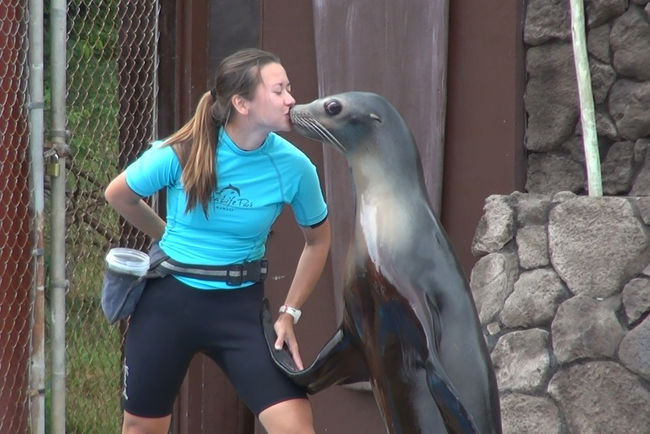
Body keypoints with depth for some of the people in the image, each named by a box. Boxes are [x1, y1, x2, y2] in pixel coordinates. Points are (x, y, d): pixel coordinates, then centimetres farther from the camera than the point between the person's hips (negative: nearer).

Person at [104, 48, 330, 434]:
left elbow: (318, 240, 6)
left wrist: (290, 313, 2)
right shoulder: (181, 154, -15)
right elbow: (118, 195, 5)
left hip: (241, 307, 0)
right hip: (169, 301, 0)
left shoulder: (294, 167, -12)